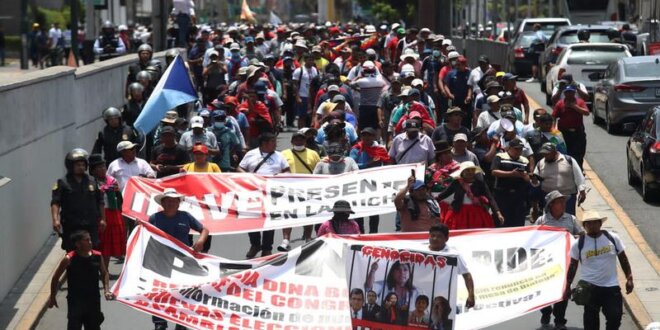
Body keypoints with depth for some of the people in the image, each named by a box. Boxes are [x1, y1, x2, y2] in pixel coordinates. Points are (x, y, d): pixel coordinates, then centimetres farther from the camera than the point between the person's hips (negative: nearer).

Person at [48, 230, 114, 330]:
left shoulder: (97, 256, -5)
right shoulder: (69, 259, -16)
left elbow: (104, 274, 12)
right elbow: (56, 277, -3)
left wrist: (106, 290, -3)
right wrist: (53, 297, 3)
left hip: (93, 299, 4)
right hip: (75, 300, -4)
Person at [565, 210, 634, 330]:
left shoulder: (613, 238, 0)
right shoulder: (579, 244, -3)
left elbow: (623, 259, 8)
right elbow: (573, 266, 5)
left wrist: (629, 278, 2)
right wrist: (568, 287, 5)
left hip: (611, 287, 1)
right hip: (589, 287, -1)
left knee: (615, 317, -2)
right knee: (591, 320, 4)